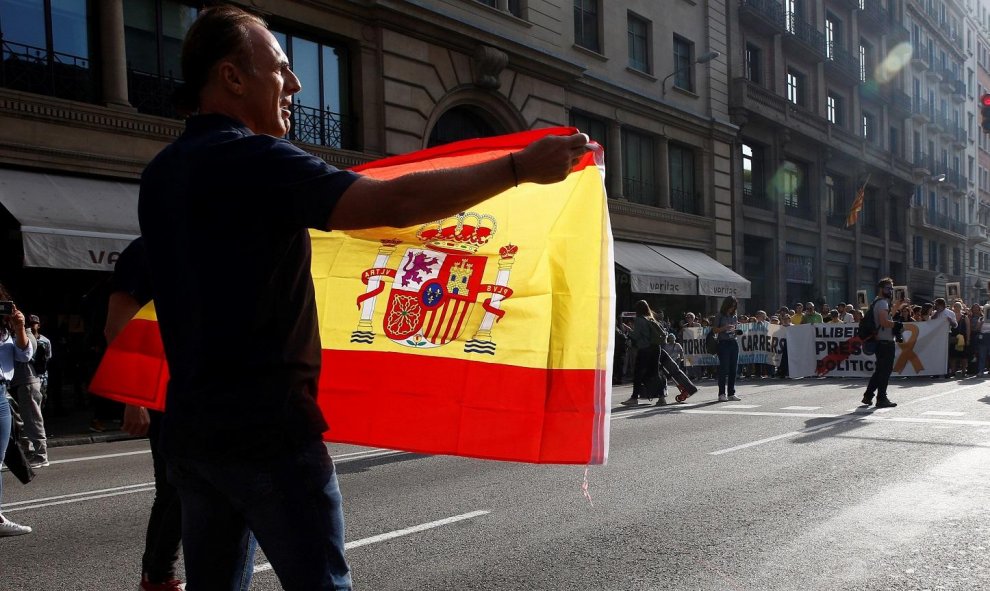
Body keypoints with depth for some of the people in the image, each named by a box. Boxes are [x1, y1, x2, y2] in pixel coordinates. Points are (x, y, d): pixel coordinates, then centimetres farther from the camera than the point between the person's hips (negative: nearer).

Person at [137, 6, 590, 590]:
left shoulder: (162, 174, 12)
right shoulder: (253, 158, -15)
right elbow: (398, 203, -25)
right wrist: (520, 166, -18)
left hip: (191, 425, 9)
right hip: (266, 425, -9)